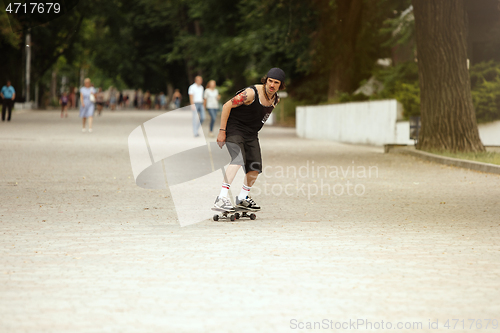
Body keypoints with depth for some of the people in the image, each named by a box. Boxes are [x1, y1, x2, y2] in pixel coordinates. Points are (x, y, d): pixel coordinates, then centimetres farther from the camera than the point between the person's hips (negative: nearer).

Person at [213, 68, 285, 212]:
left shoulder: (275, 100, 2)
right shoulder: (251, 93, -21)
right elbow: (227, 106, -17)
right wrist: (222, 131, -16)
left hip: (251, 134, 8)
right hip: (234, 128, -7)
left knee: (256, 167, 3)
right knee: (238, 160, -28)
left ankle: (243, 198, 26)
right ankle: (221, 199, -34)